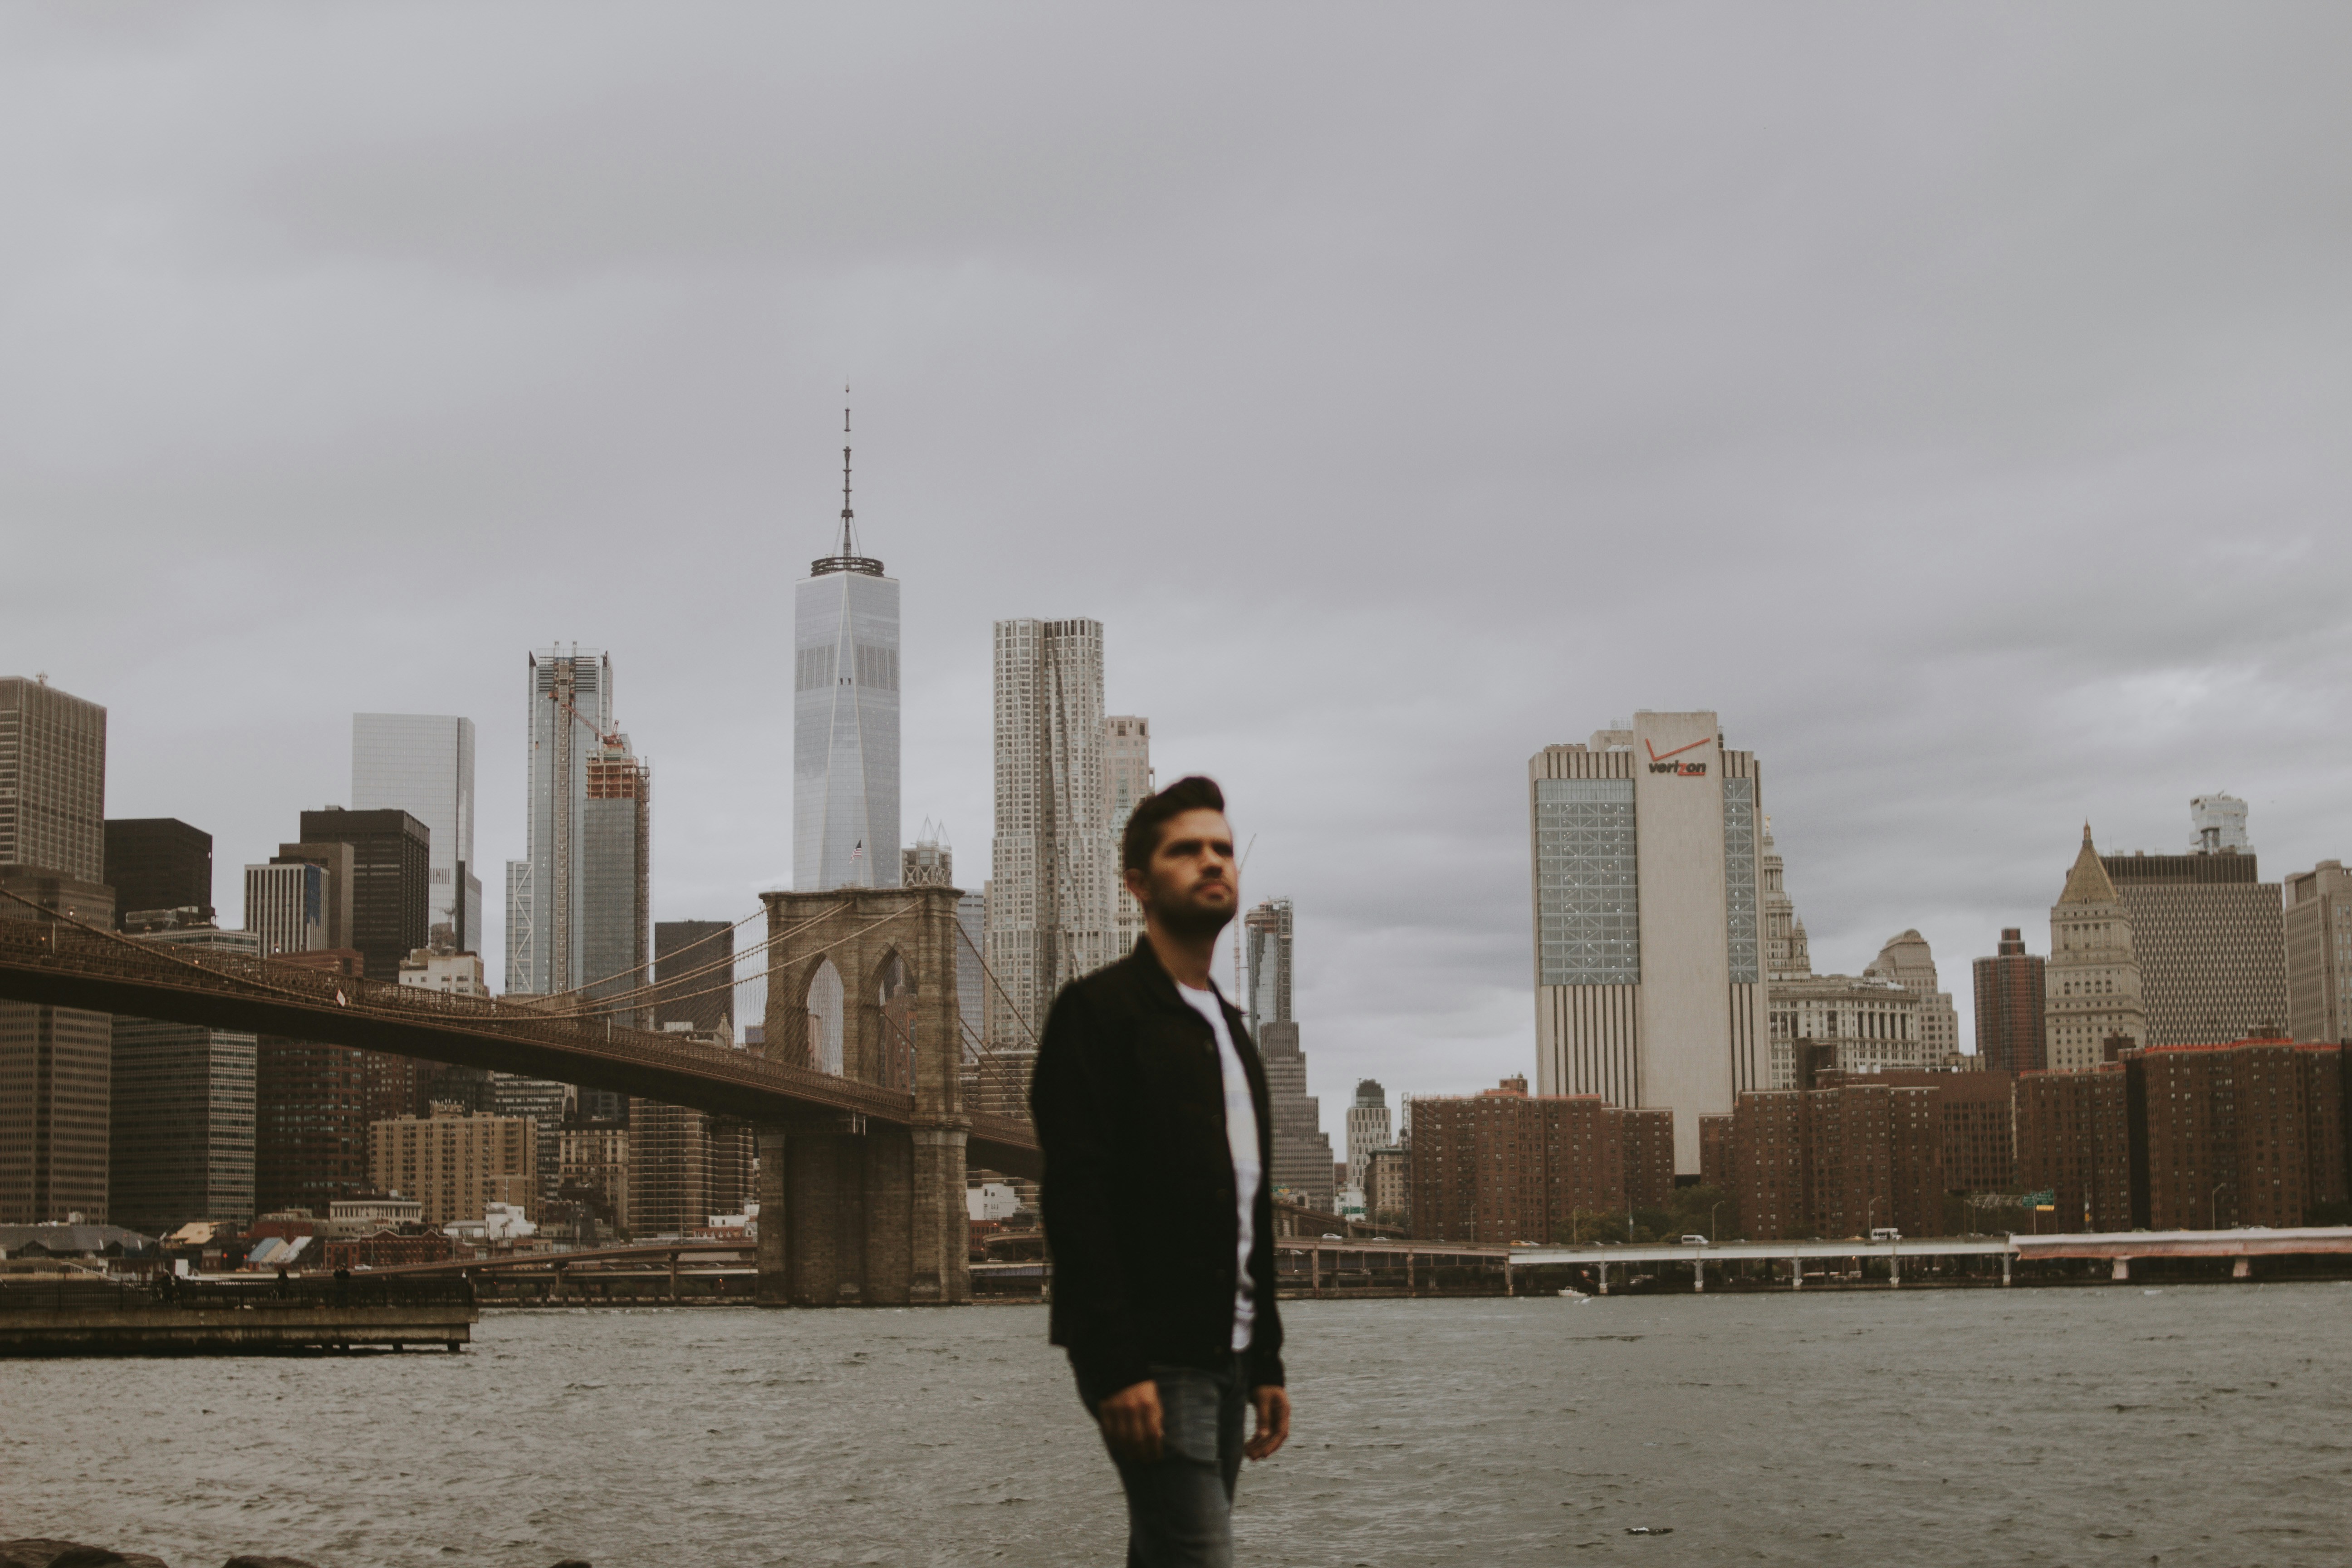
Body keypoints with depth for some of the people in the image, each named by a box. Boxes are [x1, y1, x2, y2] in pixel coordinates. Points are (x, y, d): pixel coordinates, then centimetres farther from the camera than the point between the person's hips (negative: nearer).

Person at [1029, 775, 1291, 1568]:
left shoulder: (1229, 1032, 20)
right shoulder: (1099, 1010, -6)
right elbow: (1076, 1198, -15)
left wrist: (1266, 1363, 17)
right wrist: (1114, 1366, -22)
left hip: (1219, 1358, 8)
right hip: (1149, 1365, -8)